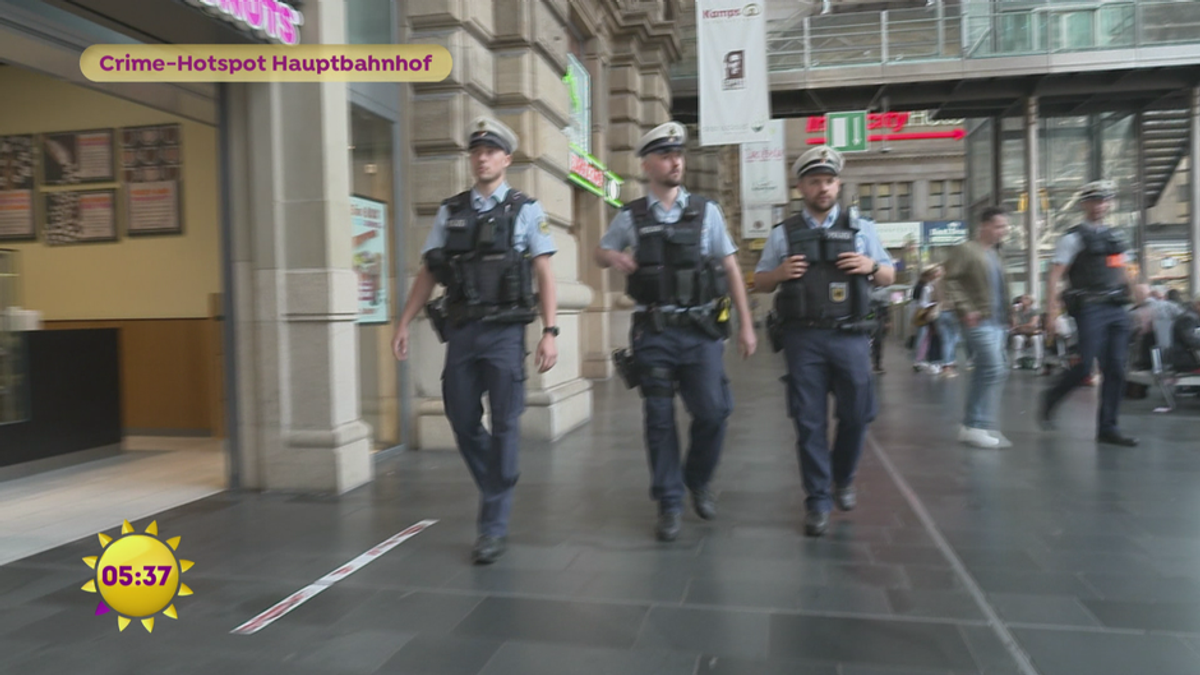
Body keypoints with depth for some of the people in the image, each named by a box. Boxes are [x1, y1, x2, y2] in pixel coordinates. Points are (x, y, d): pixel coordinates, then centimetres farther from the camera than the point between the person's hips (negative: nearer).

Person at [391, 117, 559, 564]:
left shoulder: (526, 210, 3)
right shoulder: (450, 211, 11)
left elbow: (544, 275, -1)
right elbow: (428, 273, 12)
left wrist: (549, 332, -9)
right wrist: (404, 323, 5)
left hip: (504, 331, -3)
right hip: (460, 330, 4)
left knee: (504, 426, -2)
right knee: (462, 422, 8)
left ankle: (495, 525, 8)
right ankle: (498, 491, 32)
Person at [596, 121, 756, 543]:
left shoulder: (705, 211, 5)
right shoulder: (630, 217, 5)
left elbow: (731, 269, 7)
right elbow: (601, 252, 21)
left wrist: (746, 324, 3)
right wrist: (615, 258, -4)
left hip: (702, 330, 0)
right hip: (653, 333, 0)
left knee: (712, 413, -3)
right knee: (659, 420, 2)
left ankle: (699, 480, 26)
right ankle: (670, 504, 15)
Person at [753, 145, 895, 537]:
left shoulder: (860, 227, 12)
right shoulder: (783, 234, 9)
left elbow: (889, 276, 15)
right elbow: (759, 283, 12)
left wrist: (871, 266, -7)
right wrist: (779, 273, -10)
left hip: (850, 336, 1)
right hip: (803, 338, -1)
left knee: (856, 415, 5)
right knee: (810, 422, 1)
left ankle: (842, 479, 32)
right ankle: (818, 501, 12)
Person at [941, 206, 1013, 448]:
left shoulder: (994, 255, 20)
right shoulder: (965, 250, -6)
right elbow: (950, 280, -15)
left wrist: (1009, 308, 16)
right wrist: (964, 309, -20)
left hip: (998, 323, 9)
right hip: (980, 322, -9)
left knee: (983, 373, 8)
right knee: (995, 370, -15)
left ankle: (971, 426, 14)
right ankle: (982, 425, -8)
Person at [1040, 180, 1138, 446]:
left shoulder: (1113, 236, 18)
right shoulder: (1074, 237, -2)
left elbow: (1122, 273, 26)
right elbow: (1054, 276, -9)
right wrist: (1052, 311, -17)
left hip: (1117, 309, 6)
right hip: (1090, 309, -6)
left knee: (1115, 369, 3)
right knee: (1085, 366, -11)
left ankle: (1107, 428, 9)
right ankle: (1049, 400, 15)